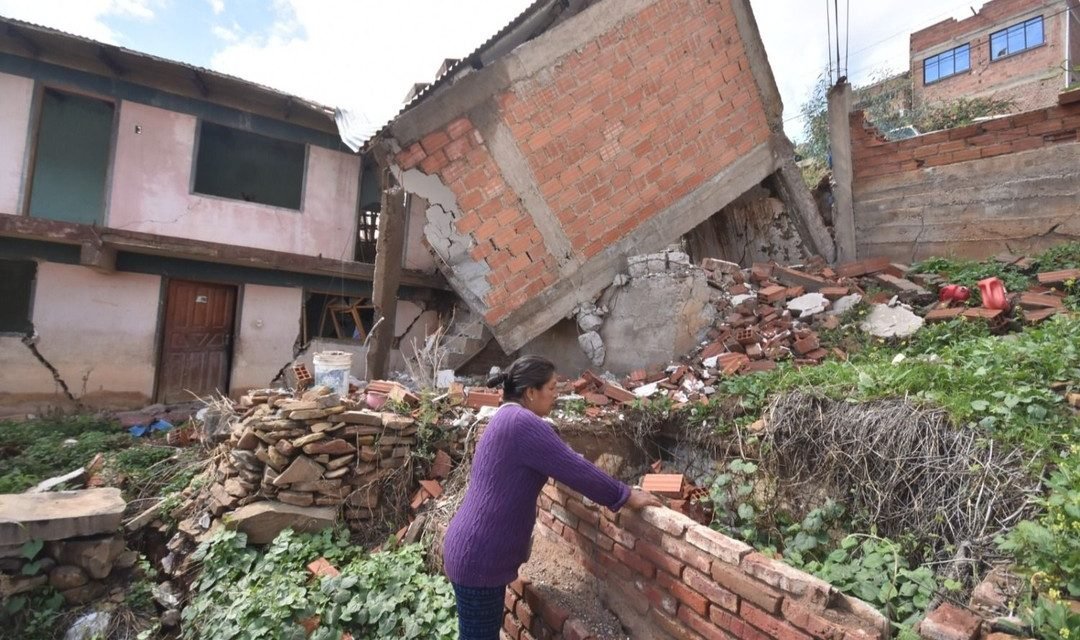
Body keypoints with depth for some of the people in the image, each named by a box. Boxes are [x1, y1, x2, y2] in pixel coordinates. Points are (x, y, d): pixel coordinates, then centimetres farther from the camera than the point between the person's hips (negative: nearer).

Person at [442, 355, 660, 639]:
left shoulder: (508, 418, 10)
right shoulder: (523, 423, -23)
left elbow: (558, 464, 22)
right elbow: (574, 469, -21)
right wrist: (625, 496, -8)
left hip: (478, 550, 10)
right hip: (478, 556, -10)